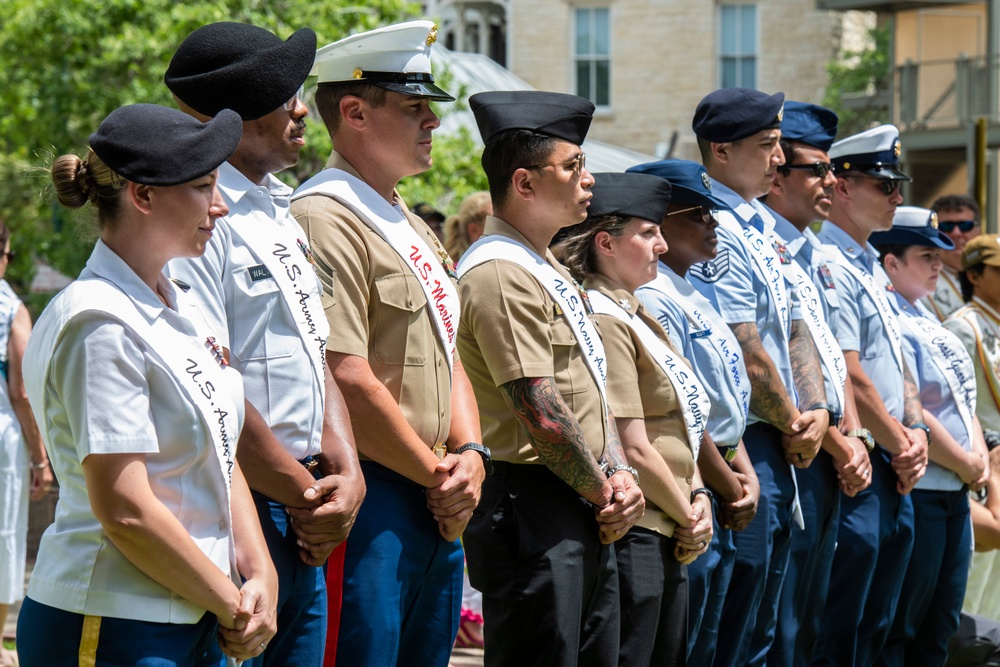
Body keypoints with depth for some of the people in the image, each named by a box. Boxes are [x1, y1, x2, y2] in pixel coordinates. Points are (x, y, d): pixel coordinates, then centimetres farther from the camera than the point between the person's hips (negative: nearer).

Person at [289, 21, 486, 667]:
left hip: (438, 508, 10)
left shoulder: (413, 226, 19)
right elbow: (349, 380, -19)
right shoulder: (326, 218, -13)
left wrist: (470, 455, 1)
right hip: (369, 500, -10)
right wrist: (439, 475, -10)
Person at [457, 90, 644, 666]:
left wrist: (620, 476, 3)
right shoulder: (500, 273, -15)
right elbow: (541, 413, -19)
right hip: (531, 508, -10)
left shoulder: (551, 268, 18)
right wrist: (603, 491, -7)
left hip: (589, 511, 10)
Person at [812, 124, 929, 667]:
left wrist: (915, 431, 3)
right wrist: (900, 443, -7)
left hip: (894, 474, 10)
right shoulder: (830, 267, -13)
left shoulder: (872, 268, 19)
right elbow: (850, 377, -17)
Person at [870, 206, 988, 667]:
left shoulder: (927, 321, 16)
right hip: (916, 493, -10)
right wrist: (966, 464, -11)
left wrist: (979, 456, 2)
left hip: (955, 491, 10)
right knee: (898, 630, -4)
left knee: (939, 628, 13)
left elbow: (963, 396, 20)